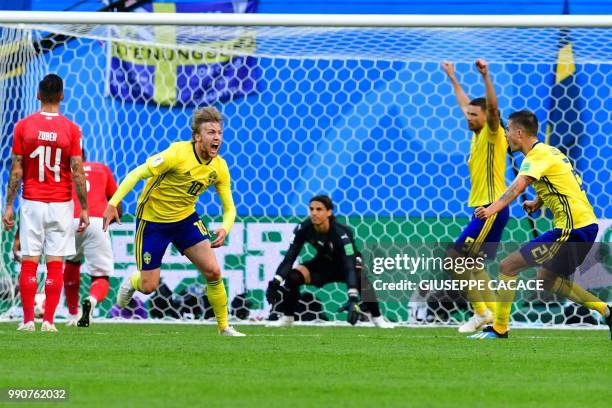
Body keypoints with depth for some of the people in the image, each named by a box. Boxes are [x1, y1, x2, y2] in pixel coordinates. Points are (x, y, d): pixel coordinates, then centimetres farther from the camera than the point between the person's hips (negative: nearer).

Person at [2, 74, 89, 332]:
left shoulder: (23, 126, -3)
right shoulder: (71, 129, -5)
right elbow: (77, 172, -6)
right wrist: (84, 209, 1)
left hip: (31, 203, 0)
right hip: (61, 204, 0)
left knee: (29, 262, 4)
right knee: (55, 263, 2)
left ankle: (28, 320, 2)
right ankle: (48, 321, -1)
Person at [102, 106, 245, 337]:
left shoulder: (219, 167, -9)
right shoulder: (177, 154, -26)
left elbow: (229, 208, -1)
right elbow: (137, 174, -24)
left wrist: (225, 229, -24)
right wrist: (113, 203, -32)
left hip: (186, 219, 4)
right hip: (152, 220, -4)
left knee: (213, 271, -10)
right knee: (149, 287, -1)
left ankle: (224, 327, 6)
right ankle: (131, 283, 37)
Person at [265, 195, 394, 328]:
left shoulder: (341, 233, -36)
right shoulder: (304, 229, -25)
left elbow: (350, 267, -43)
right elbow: (289, 257, -23)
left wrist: (353, 299, -53)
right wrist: (275, 282, -37)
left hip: (347, 263, -4)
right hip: (324, 263, 4)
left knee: (363, 281, -34)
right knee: (292, 276, -19)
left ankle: (377, 318, -16)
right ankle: (287, 318, 1)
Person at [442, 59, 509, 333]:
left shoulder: (493, 134, -9)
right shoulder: (477, 134, 15)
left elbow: (492, 107, -28)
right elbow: (465, 104, 31)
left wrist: (485, 77, -38)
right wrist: (453, 79, 39)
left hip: (491, 208, -10)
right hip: (482, 208, 10)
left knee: (457, 256, -11)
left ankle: (480, 311, -8)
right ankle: (493, 312, 13)